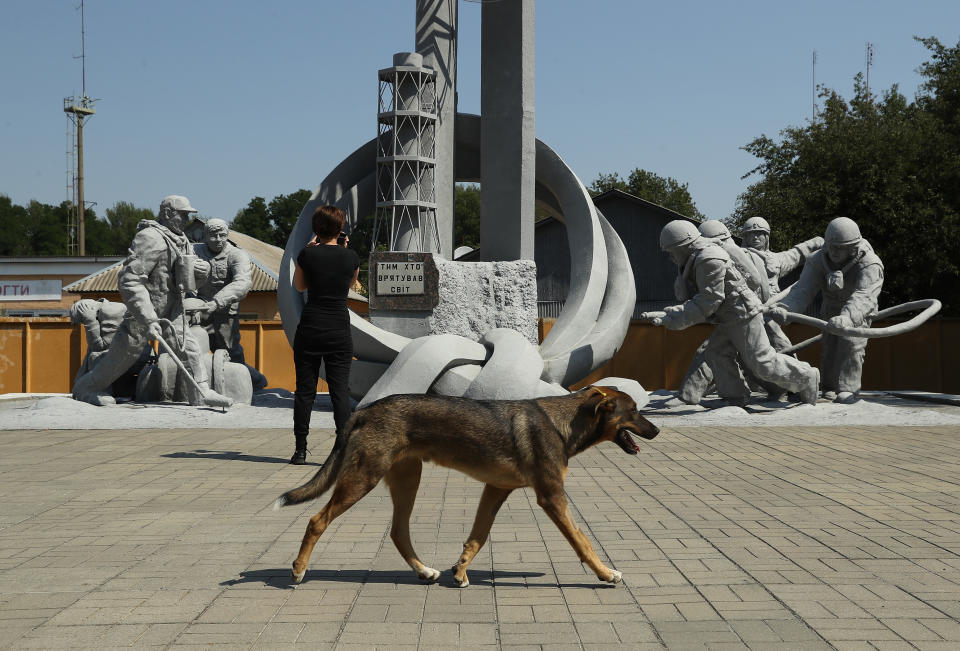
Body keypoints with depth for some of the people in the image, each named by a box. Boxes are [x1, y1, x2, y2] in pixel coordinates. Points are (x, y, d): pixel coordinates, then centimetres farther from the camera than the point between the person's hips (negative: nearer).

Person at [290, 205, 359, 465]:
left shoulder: (307, 254, -5)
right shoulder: (351, 257, -1)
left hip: (309, 329, -1)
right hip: (339, 331, 1)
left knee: (304, 389, 6)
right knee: (339, 390, 2)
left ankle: (300, 449, 9)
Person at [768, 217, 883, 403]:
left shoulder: (870, 265, -35)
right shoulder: (818, 260, -24)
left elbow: (863, 297, -51)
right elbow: (803, 290, -35)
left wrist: (847, 317, -71)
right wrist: (784, 308, -55)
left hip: (858, 312, -3)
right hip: (831, 309, 3)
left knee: (851, 343, -20)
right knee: (829, 347, 0)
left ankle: (848, 389, -16)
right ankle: (830, 387, 18)